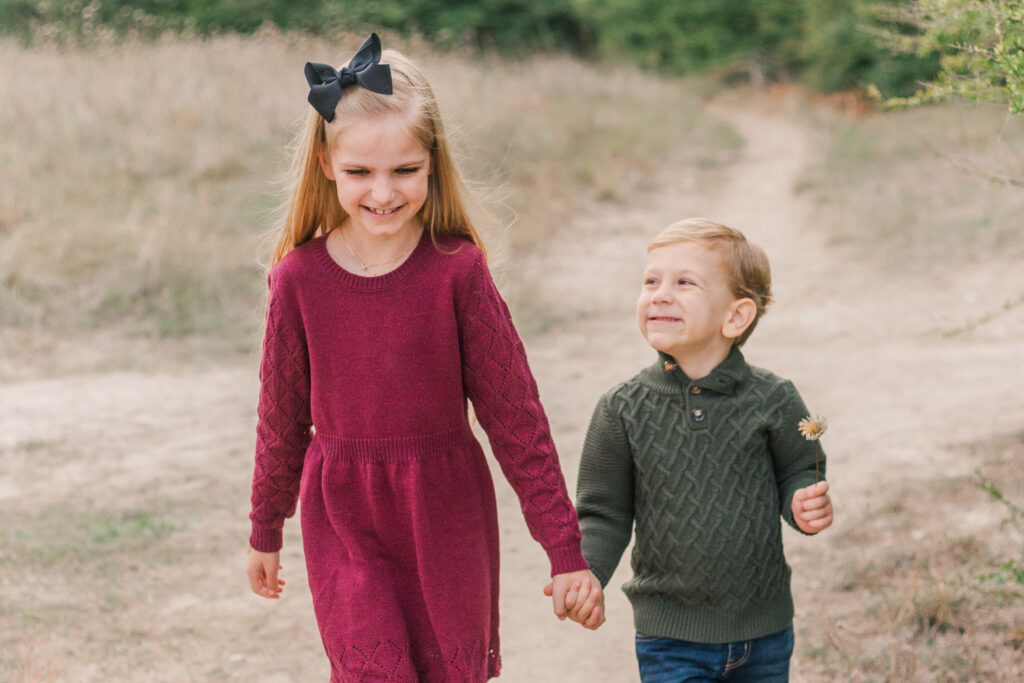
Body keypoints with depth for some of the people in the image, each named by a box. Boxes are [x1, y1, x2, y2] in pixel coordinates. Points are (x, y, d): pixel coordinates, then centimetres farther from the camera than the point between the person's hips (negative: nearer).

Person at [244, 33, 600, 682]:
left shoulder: (457, 270, -10)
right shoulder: (300, 276, -6)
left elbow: (516, 414, -6)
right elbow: (283, 416, 8)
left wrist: (566, 549, -6)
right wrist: (265, 532, 17)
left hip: (446, 515, 0)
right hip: (342, 517, 0)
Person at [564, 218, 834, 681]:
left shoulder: (772, 400, -8)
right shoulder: (623, 411, -7)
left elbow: (797, 473, 6)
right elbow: (604, 513, -1)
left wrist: (805, 505, -16)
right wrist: (585, 573, -17)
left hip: (765, 632, 1)